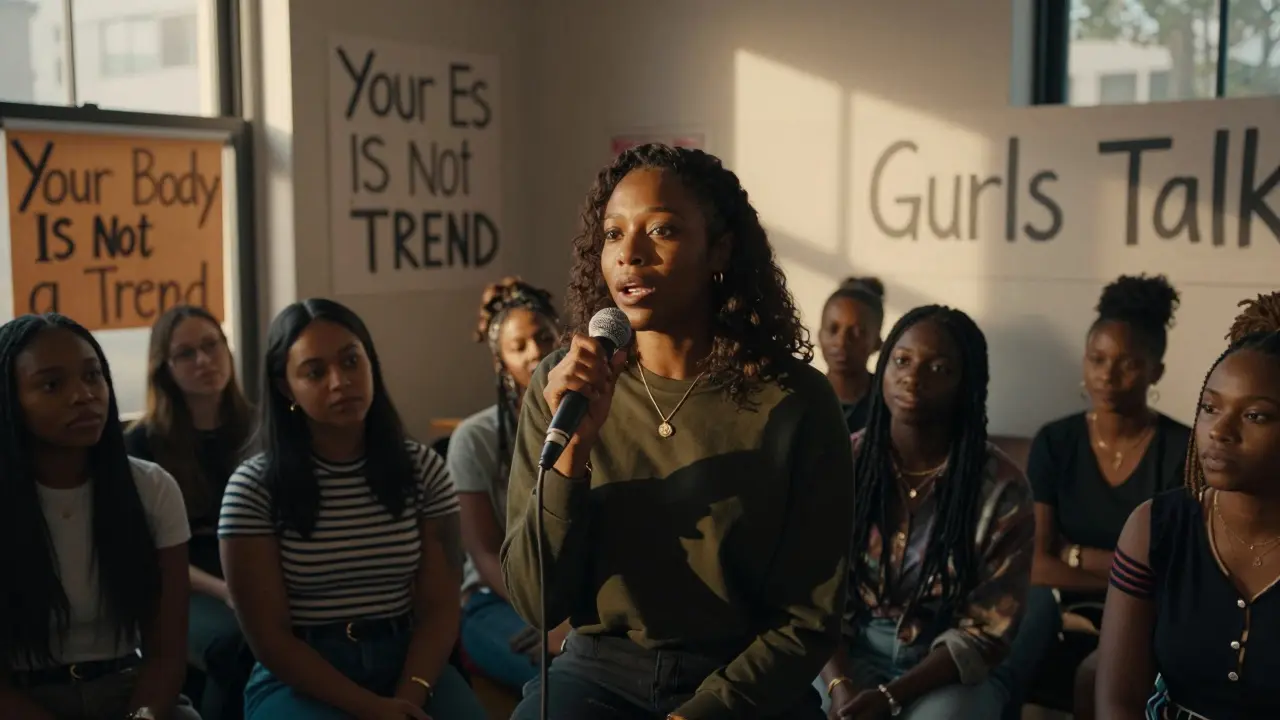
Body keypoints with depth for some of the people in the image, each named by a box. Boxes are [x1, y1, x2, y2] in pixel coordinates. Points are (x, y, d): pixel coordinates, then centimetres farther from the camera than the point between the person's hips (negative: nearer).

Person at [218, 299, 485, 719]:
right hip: (300, 680, -2)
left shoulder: (423, 470, 3)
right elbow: (270, 639, -7)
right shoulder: (254, 488, -6)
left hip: (406, 664, 3)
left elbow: (439, 609, 0)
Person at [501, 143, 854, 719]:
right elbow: (536, 602, -7)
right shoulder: (560, 386, -4)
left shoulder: (796, 402, -10)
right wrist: (572, 445, -19)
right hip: (598, 672, 1)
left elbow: (809, 619, -4)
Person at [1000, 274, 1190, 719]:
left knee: (1099, 674, -34)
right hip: (1067, 607, 1)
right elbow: (1038, 566, -7)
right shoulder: (1054, 443, 1)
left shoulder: (1183, 450, -5)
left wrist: (1075, 555, -6)